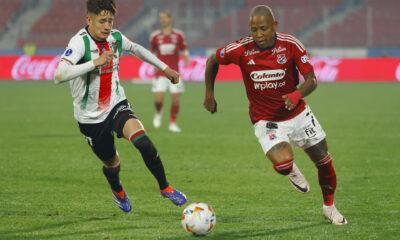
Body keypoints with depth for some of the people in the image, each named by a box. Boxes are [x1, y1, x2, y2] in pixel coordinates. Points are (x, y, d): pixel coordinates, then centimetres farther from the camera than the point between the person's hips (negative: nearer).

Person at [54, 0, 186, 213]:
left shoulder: (115, 37, -4)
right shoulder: (80, 42, -23)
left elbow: (136, 49, 20)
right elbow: (59, 75, -39)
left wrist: (164, 68, 23)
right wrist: (95, 62, -45)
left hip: (116, 105, 3)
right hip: (90, 117, -3)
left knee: (142, 141, -24)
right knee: (111, 162, 13)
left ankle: (165, 187, -5)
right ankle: (117, 190, 50)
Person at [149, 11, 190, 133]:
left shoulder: (178, 35, 3)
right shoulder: (155, 36, 4)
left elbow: (185, 49, 9)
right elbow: (152, 52, 15)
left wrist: (186, 57, -13)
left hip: (174, 73, 0)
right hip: (160, 74, 0)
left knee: (176, 99, -3)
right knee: (159, 100, -11)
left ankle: (172, 123, 13)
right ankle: (158, 113, 23)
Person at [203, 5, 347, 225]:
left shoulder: (290, 45, -15)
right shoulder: (241, 50, -17)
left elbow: (311, 80, -14)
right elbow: (212, 60, 2)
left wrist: (297, 95, -35)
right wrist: (209, 94, 5)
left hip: (298, 114, 2)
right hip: (266, 120, -2)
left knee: (324, 161, 7)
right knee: (282, 162, -27)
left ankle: (329, 207, 34)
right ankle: (291, 171, 14)